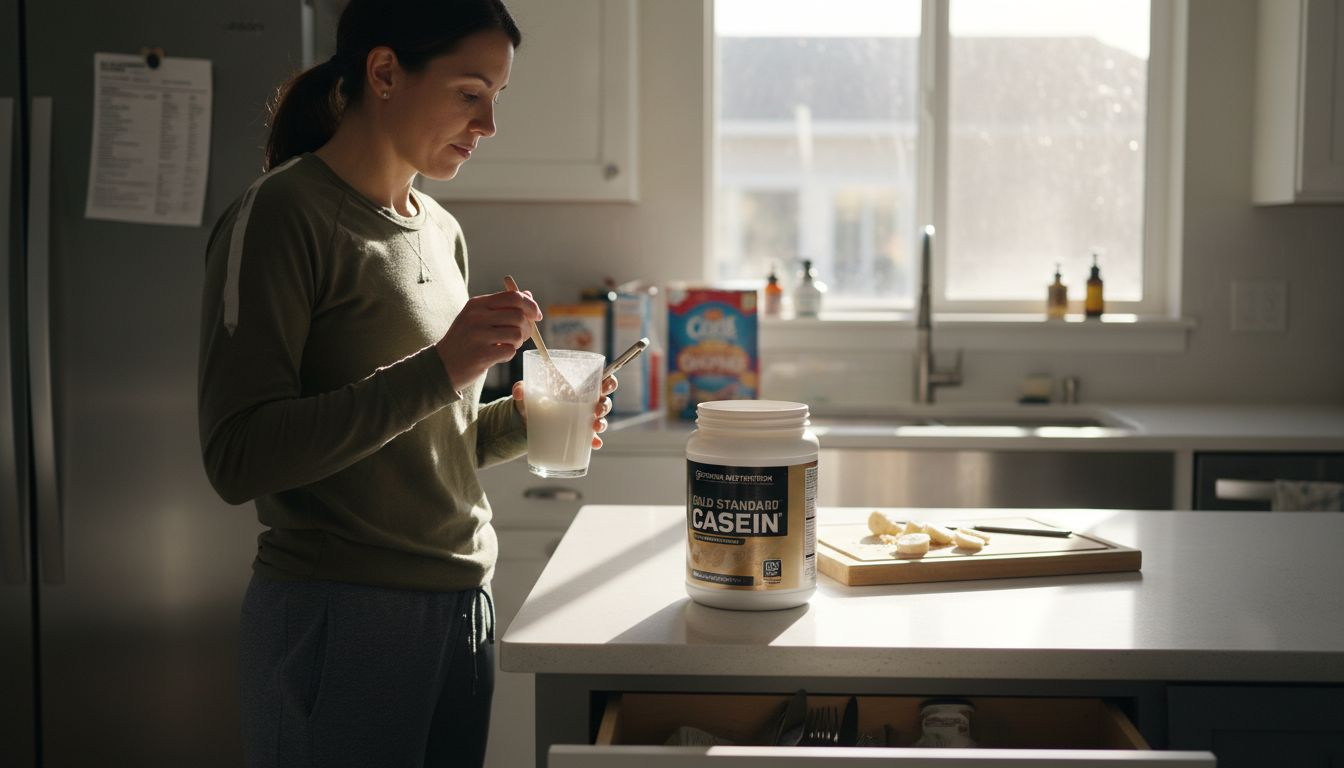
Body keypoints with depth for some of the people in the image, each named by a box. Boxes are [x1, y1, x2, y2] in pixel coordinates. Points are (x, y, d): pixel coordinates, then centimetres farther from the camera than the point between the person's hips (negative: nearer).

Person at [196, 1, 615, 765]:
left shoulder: (441, 232, 11)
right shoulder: (281, 217, -12)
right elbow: (238, 458, -20)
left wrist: (518, 421, 1)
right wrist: (437, 370, -24)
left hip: (461, 607, 7)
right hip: (341, 616, -7)